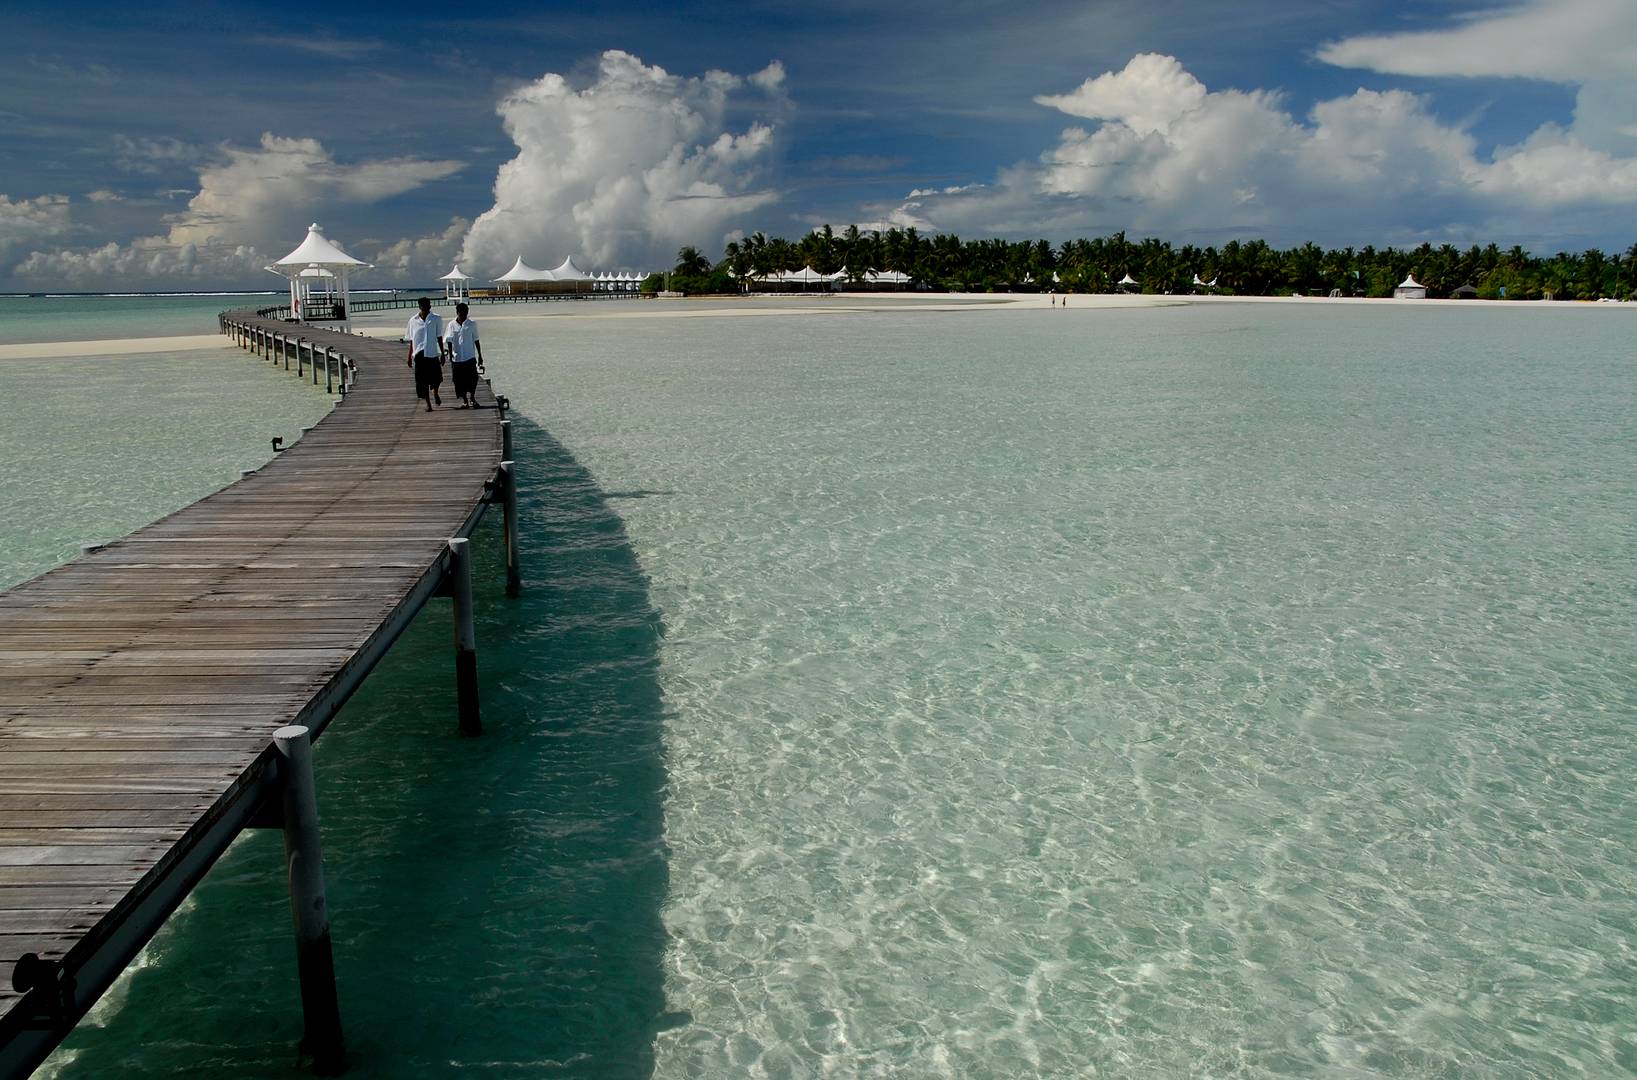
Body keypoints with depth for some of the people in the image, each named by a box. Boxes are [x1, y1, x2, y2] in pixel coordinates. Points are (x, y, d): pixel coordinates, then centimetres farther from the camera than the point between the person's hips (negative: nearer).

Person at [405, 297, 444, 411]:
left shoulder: (436, 319, 1)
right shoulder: (413, 320, 3)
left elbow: (439, 338, 5)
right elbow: (411, 340, 9)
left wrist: (442, 354, 2)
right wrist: (409, 357, 9)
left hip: (433, 353, 0)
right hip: (419, 354, 1)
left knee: (436, 378, 5)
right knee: (422, 380, 0)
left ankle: (435, 393, 37)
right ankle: (428, 404, 8)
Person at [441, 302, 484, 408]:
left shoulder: (472, 324, 2)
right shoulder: (452, 325, 1)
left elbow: (476, 340, 7)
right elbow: (449, 341, 6)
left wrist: (479, 355, 7)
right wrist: (450, 354, -4)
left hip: (470, 356, -1)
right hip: (457, 358, 1)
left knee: (472, 378, -7)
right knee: (460, 380, 3)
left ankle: (472, 398, 10)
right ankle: (464, 400, 14)